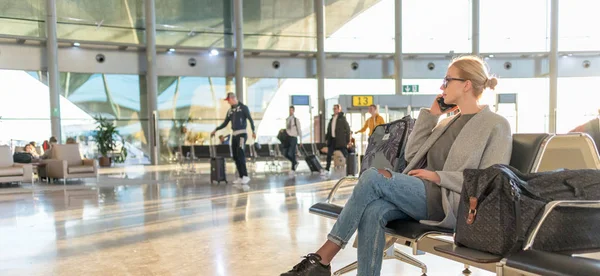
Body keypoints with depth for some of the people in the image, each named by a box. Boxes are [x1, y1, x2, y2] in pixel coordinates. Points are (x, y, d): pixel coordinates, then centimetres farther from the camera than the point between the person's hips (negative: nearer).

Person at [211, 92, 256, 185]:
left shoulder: (243, 107, -2)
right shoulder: (230, 110, 15)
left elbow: (250, 119, -9)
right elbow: (225, 123, 21)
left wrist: (253, 131, -20)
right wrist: (216, 130, 12)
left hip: (242, 133, -7)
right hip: (234, 135, 7)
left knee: (240, 154, -18)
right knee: (235, 156, 3)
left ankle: (245, 176, -17)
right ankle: (241, 177, 8)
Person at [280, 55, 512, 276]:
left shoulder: (496, 125, 1)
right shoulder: (447, 121, 22)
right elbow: (411, 155, 14)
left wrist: (439, 176, -16)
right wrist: (431, 114, 11)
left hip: (449, 203, -6)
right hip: (423, 195, 6)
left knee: (373, 177, -27)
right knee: (373, 211, -29)